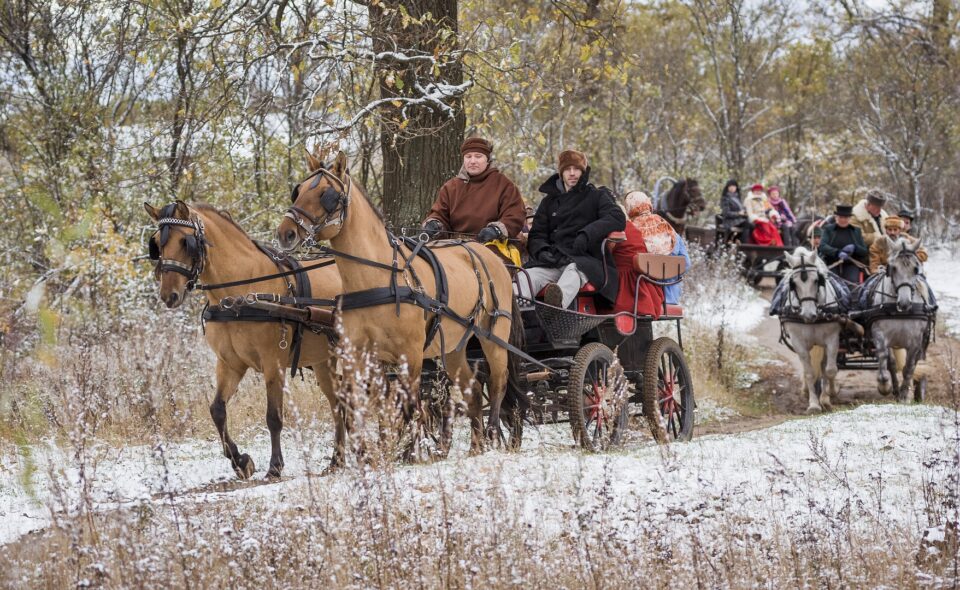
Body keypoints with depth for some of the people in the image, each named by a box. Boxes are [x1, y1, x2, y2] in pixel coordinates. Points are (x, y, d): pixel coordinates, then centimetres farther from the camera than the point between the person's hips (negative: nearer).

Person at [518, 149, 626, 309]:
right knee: (526, 277, -31)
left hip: (586, 258, -3)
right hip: (555, 258, 3)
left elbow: (618, 218, 0)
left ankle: (559, 299, -75)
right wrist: (542, 251, -3)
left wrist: (587, 234, -15)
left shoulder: (597, 196, 18)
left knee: (574, 271, -41)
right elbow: (536, 234, 23)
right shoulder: (549, 201, 28)